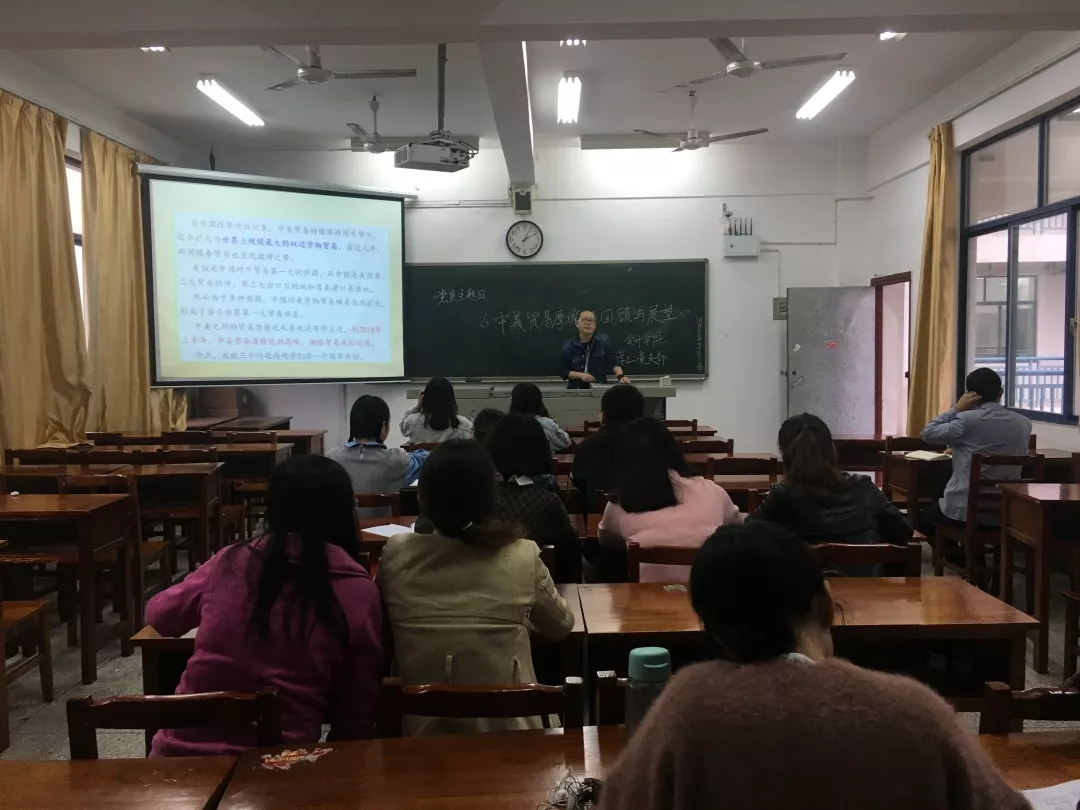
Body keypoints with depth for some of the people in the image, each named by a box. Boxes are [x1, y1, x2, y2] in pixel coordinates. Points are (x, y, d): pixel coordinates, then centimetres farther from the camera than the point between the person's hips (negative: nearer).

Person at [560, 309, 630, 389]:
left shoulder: (603, 341, 1)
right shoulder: (568, 345, 0)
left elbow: (614, 362, -7)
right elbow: (562, 371, 1)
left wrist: (620, 376, -25)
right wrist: (580, 375, -13)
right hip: (576, 390, 0)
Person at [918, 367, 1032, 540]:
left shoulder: (968, 419, -16)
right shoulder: (1024, 423, 3)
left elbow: (928, 433, -4)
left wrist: (956, 408, 0)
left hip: (965, 510, -5)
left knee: (924, 518, 27)